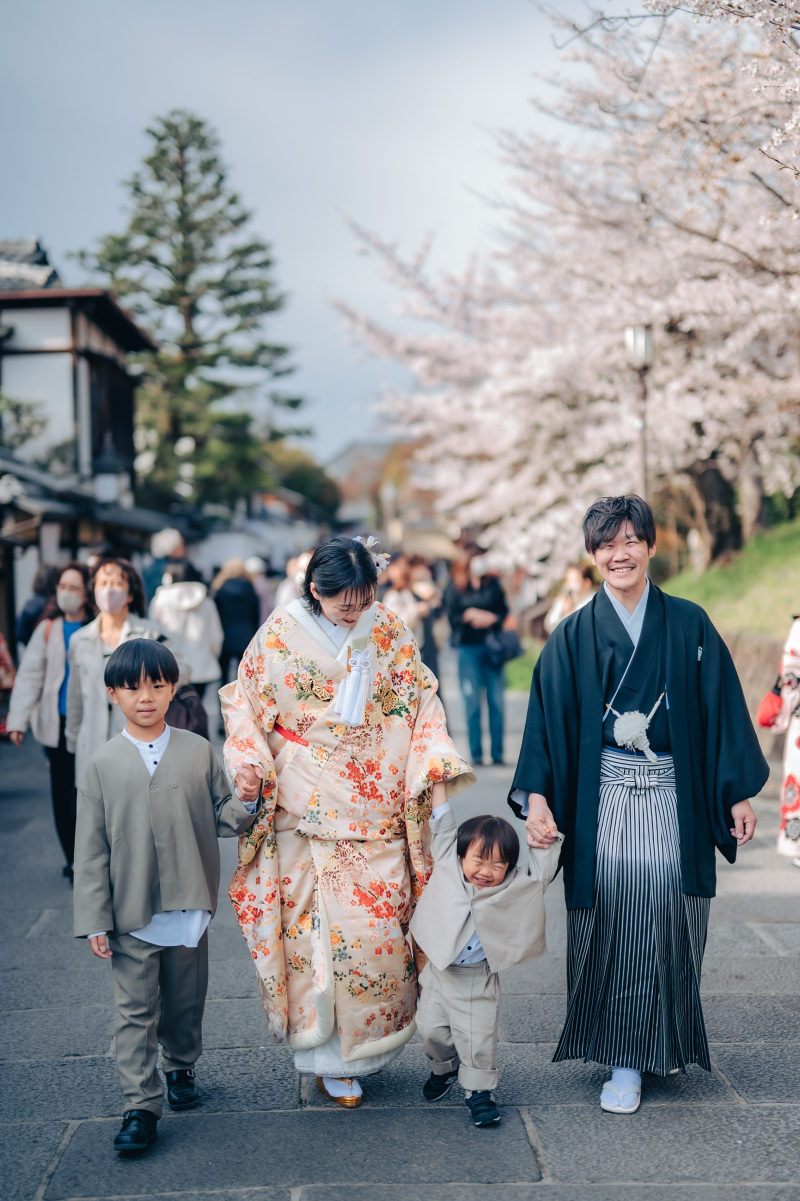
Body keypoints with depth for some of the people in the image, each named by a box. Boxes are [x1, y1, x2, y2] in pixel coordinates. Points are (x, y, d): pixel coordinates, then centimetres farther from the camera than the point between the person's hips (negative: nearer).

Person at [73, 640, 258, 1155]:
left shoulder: (198, 751, 1)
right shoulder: (104, 764, -2)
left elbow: (219, 815, 7)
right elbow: (91, 848, -2)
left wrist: (243, 811, -17)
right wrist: (94, 919, -5)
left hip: (189, 907, 2)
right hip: (131, 914, -2)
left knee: (187, 1000, 16)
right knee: (136, 1010, 2)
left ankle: (181, 1067, 40)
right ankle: (141, 1105, 10)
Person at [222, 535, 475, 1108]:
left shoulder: (389, 633, 2)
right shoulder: (281, 636, -3)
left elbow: (420, 705, 6)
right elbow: (244, 704, 4)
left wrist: (436, 763, -8)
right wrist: (248, 762, -12)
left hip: (377, 813, 2)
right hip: (308, 813, -2)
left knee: (380, 927, 2)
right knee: (316, 927, 0)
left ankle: (368, 1042, 23)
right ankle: (328, 1058, 15)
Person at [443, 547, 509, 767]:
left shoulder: (493, 583, 10)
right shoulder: (455, 588, 5)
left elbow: (504, 612, 8)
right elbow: (452, 616, 1)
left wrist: (491, 618, -11)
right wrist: (470, 615, -13)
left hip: (493, 647, 1)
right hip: (469, 648, -1)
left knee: (496, 702, -2)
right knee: (472, 703, 0)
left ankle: (497, 753, 5)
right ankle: (476, 754, 6)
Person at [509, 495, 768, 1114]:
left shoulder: (689, 625, 5)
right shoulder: (573, 637, 3)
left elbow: (723, 709, 6)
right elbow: (547, 719, -1)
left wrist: (739, 793, 2)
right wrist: (537, 797, -13)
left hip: (674, 799, 1)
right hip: (604, 802, 0)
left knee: (669, 920, 1)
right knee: (612, 925, -1)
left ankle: (664, 1042, 24)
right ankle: (624, 1061, 13)